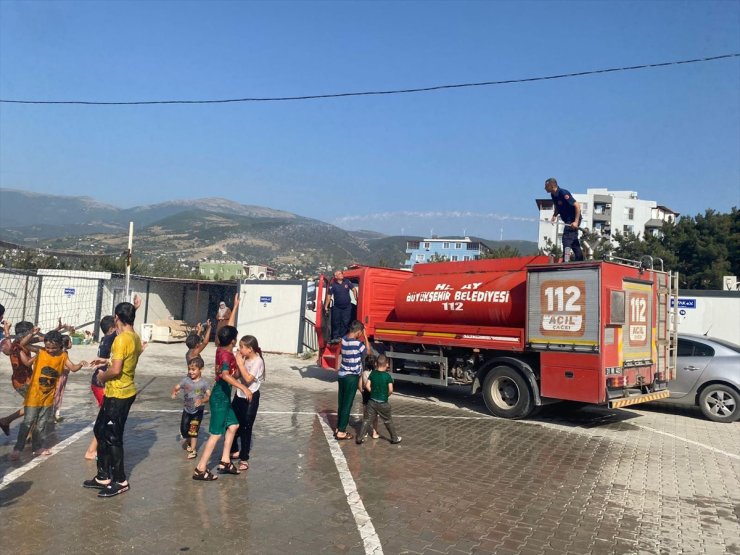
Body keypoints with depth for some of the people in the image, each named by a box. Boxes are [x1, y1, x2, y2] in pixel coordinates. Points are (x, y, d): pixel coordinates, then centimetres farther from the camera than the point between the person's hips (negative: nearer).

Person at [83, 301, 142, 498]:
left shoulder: (121, 339, -21)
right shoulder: (136, 338, 7)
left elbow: (116, 370, -25)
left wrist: (102, 376, -6)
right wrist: (107, 361, 19)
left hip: (118, 395, -9)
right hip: (126, 392, 9)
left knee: (112, 438, 2)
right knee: (100, 430, 19)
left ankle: (121, 482, 14)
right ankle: (103, 476, 27)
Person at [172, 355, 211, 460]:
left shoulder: (204, 383, -15)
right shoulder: (186, 380, -6)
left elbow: (209, 396, -20)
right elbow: (176, 387, -4)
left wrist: (202, 401, -38)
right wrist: (174, 392, -27)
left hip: (198, 411, -4)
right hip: (186, 409, 4)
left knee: (193, 430, -4)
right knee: (184, 429, 13)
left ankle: (193, 450, 11)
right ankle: (187, 440, 44)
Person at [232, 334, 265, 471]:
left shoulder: (257, 361, -18)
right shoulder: (244, 359, 3)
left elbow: (248, 379, -27)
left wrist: (240, 363, -23)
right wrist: (238, 363, -8)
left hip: (250, 397, -7)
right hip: (240, 395, 7)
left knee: (245, 427, 2)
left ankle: (244, 458, 15)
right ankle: (234, 450, 36)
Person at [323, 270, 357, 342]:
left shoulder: (347, 282, -3)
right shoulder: (333, 285, -10)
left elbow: (353, 290, 8)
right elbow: (329, 296, -8)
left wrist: (356, 298, -4)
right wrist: (326, 306, -10)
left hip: (347, 307, 1)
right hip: (337, 307, -1)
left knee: (345, 322, 1)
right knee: (336, 323, 3)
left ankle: (341, 336, 11)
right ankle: (335, 337, 11)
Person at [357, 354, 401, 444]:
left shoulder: (373, 373, -3)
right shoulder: (387, 376, -14)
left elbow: (367, 386, -3)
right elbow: (391, 390, -17)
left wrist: (373, 393, 9)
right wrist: (387, 395, 2)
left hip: (372, 401, 3)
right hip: (383, 403, -3)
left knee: (367, 420, 8)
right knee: (388, 421, 12)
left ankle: (360, 438, 6)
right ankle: (394, 438, 24)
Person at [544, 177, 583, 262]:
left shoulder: (563, 193, -24)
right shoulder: (553, 195, 1)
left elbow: (577, 206, -25)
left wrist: (576, 222, -29)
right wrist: (554, 216, -1)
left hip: (573, 221, -10)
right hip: (568, 221, 10)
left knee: (567, 239, -16)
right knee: (574, 241, 16)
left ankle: (566, 260, -17)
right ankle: (580, 260, 25)